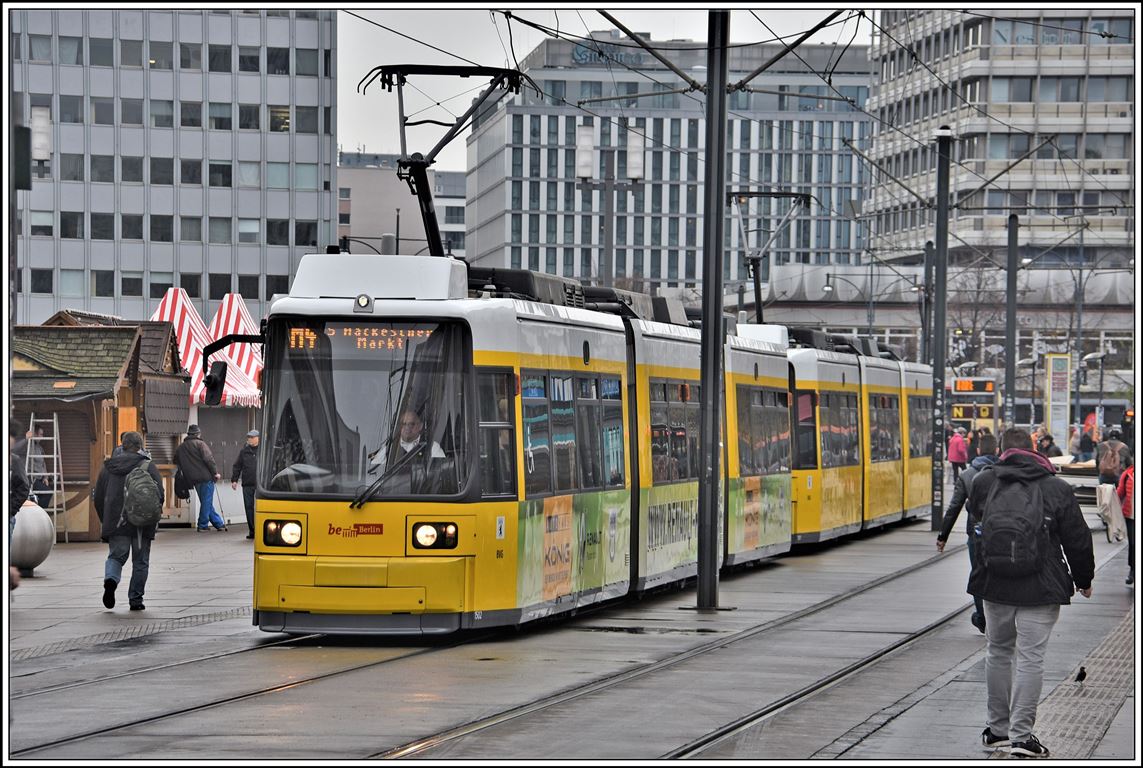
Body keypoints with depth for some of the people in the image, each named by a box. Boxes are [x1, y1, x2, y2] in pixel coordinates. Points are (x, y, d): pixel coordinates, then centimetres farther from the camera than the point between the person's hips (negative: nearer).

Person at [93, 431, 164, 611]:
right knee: (140, 562, 10)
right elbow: (159, 495, -8)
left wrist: (106, 522, 21)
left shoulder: (108, 467, 9)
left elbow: (98, 498, 12)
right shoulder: (148, 466, -2)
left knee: (116, 556, 12)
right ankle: (135, 599, 10)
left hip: (115, 523, 2)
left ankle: (110, 578, -19)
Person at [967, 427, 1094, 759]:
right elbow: (1078, 541, 1)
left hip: (993, 583, 3)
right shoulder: (1058, 489, -5)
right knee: (1030, 657, -1)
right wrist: (1083, 579, 16)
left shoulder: (983, 482, 1)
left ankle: (998, 728, 24)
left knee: (998, 652, 17)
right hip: (1041, 588, -3)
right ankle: (1021, 735, -4)